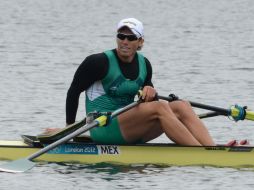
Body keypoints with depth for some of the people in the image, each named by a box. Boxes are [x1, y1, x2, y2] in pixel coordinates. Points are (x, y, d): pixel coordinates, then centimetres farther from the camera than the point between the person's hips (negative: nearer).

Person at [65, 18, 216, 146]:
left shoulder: (144, 65, 11)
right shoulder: (100, 62, -8)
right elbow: (74, 91, -2)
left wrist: (150, 92, -2)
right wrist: (70, 127, 0)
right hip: (103, 130, -7)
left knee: (181, 106, -14)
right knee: (160, 107, -28)